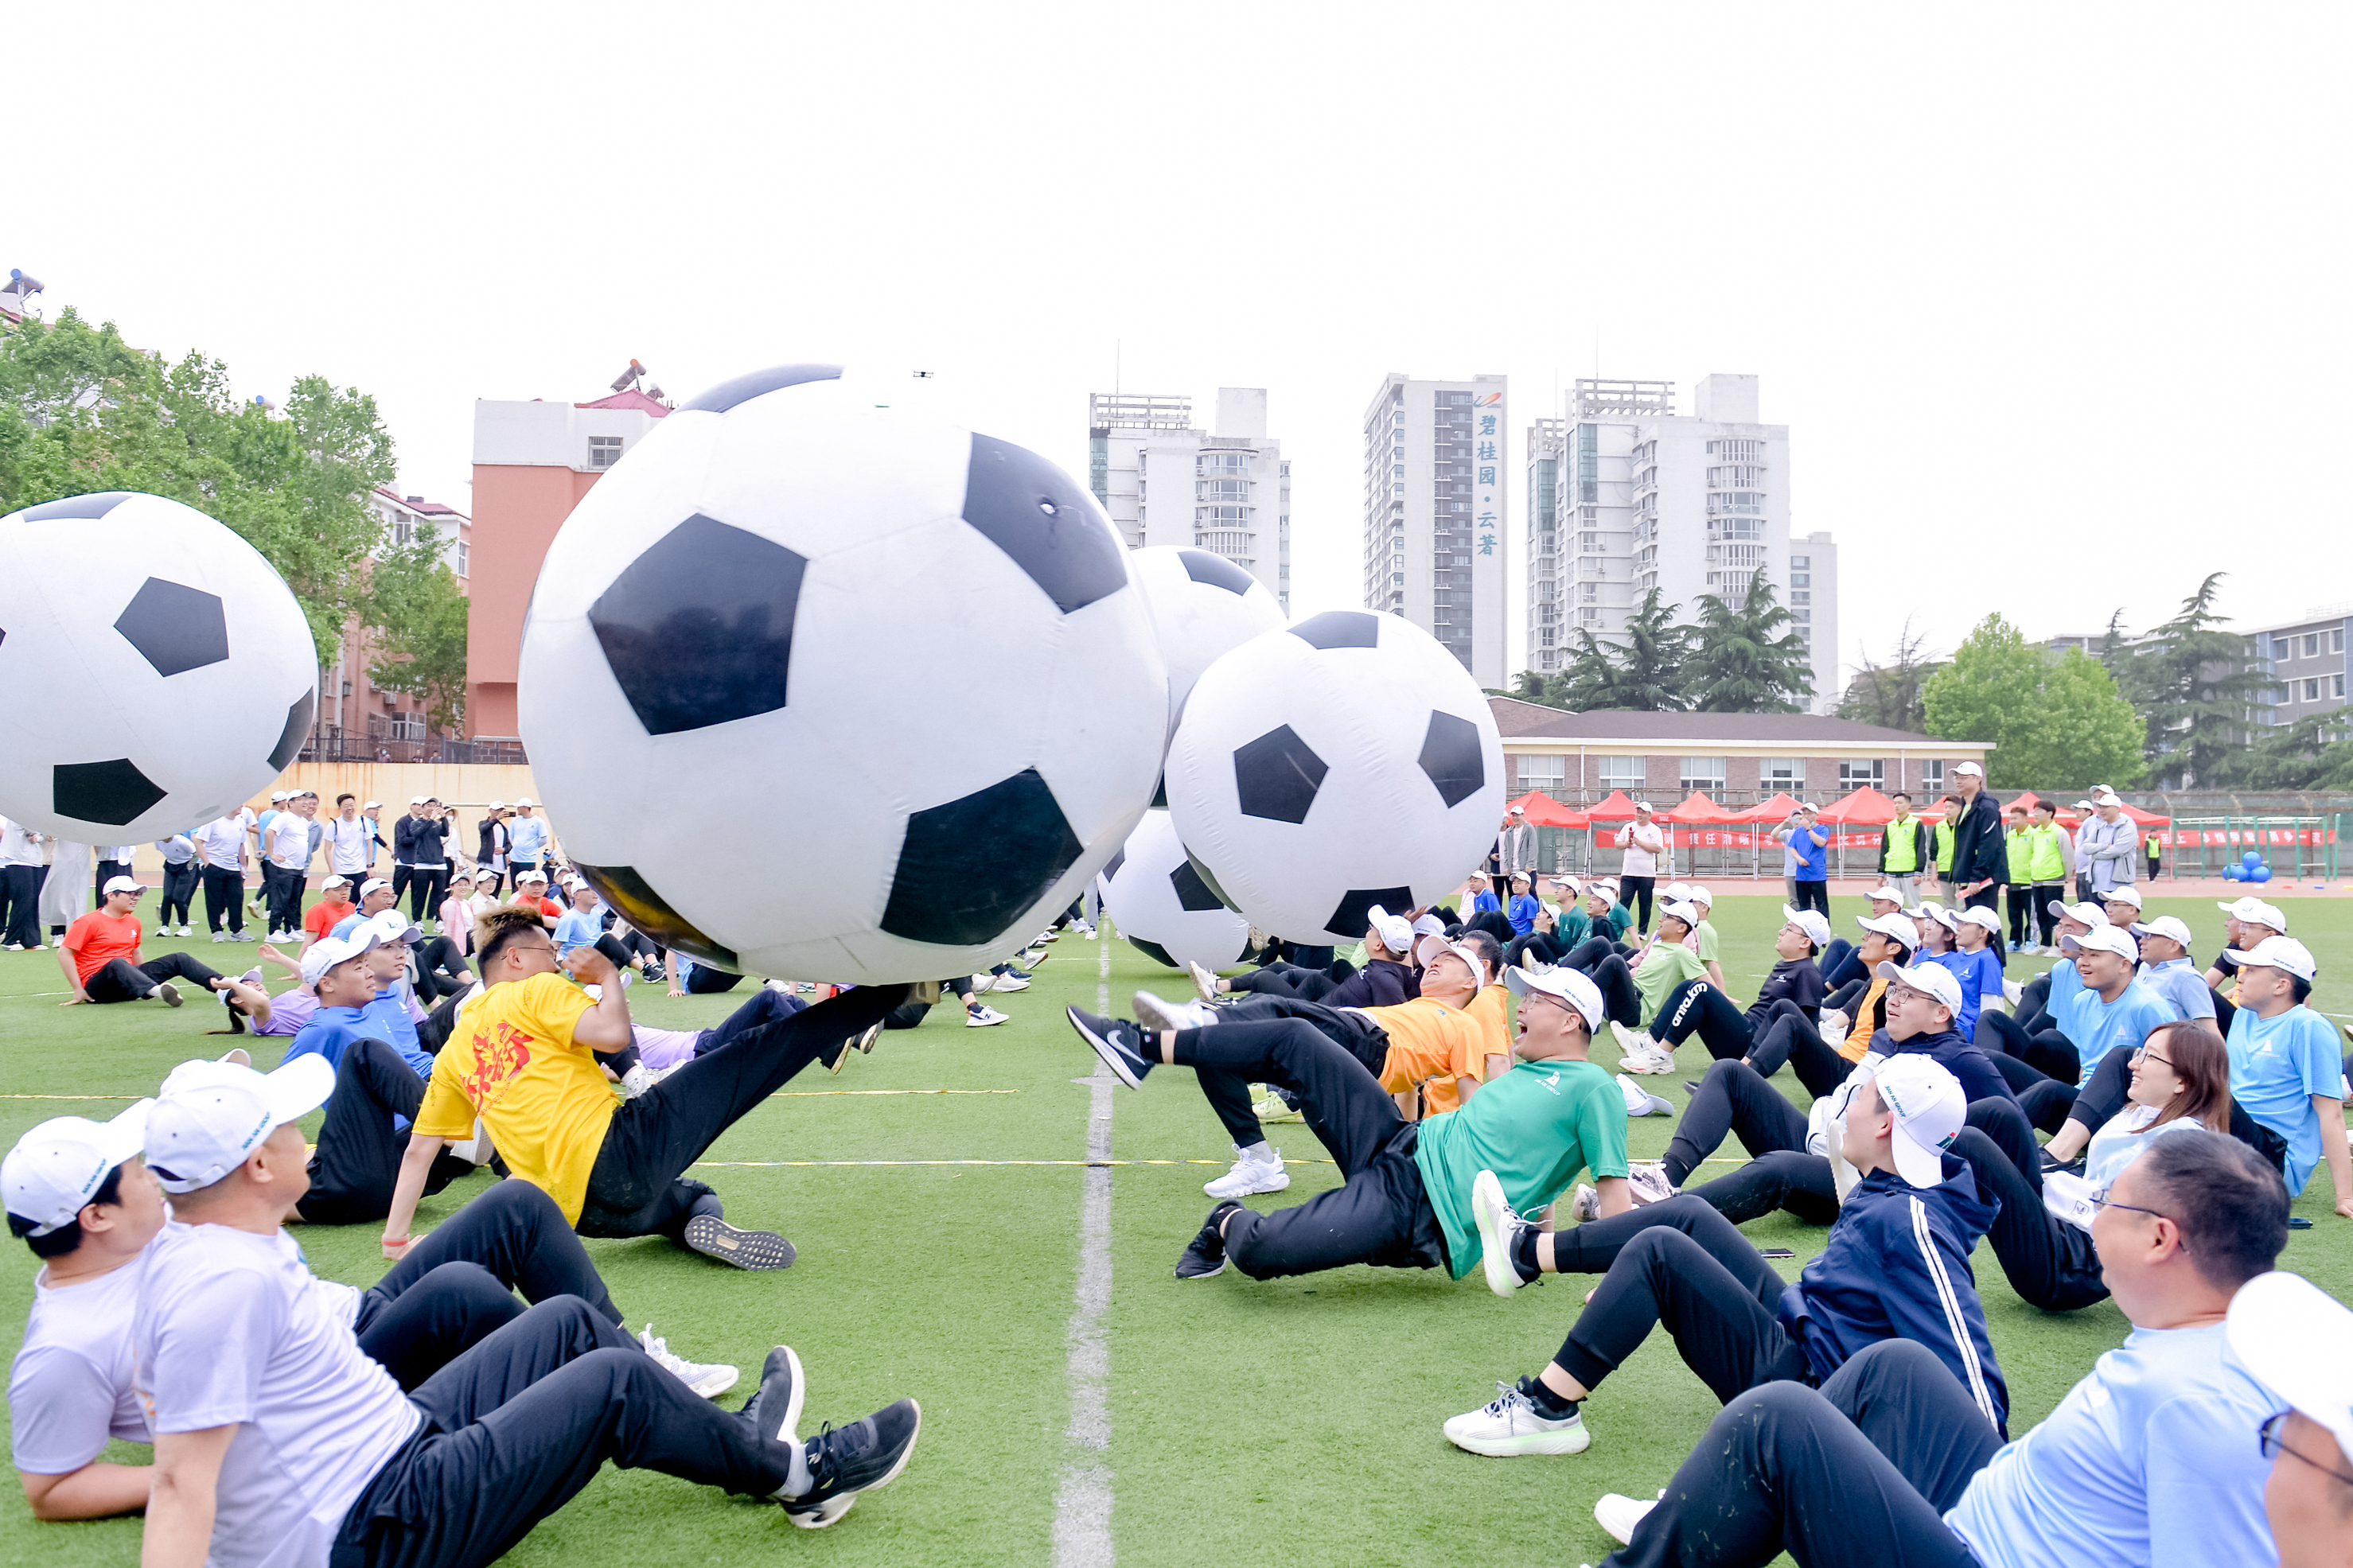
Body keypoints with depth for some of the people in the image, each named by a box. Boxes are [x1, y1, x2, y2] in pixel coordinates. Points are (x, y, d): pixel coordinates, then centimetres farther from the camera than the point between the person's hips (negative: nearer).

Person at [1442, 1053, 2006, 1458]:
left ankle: (1550, 1409, -11)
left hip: (1802, 1380, -9)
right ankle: (1526, 1250, 16)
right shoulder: (1882, 1194, 5)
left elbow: (1968, 1365, -30)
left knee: (1658, 1250, -16)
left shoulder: (1909, 1221, -25)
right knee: (1687, 1218, 9)